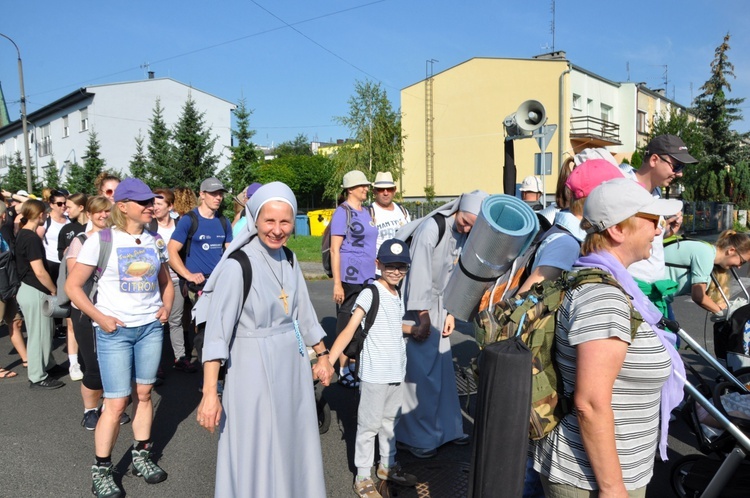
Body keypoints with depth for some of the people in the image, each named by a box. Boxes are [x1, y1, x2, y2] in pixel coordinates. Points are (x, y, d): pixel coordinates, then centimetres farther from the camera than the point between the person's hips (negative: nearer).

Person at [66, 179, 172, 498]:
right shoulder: (101, 240, -8)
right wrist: (99, 317, -13)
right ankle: (101, 470, 17)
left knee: (144, 394, 12)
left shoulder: (156, 242, 5)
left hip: (151, 327, 4)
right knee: (116, 403, -2)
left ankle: (141, 456, 29)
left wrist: (166, 307, 1)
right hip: (115, 331, -4)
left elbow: (165, 282, 18)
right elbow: (73, 286, -5)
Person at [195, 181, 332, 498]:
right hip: (255, 369, -6)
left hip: (293, 365, 6)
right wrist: (209, 392, -24)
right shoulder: (237, 265, -17)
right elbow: (217, 329, -20)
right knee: (256, 454, 6)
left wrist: (323, 356, 17)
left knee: (294, 445, 18)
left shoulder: (289, 260, 3)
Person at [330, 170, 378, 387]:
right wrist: (337, 283, -18)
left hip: (367, 277, 8)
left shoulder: (366, 212, 13)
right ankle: (344, 371, 13)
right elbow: (335, 250, -13)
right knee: (346, 324, 2)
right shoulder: (342, 212, -10)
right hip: (349, 278, -8)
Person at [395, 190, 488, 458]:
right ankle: (414, 436, 11)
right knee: (418, 370, -3)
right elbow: (419, 271, -22)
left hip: (437, 304, 7)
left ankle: (446, 427, 28)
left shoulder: (466, 235, 3)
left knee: (442, 366, 14)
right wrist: (422, 315, -21)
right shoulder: (432, 227, -21)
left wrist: (451, 312, 5)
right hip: (416, 303, -7)